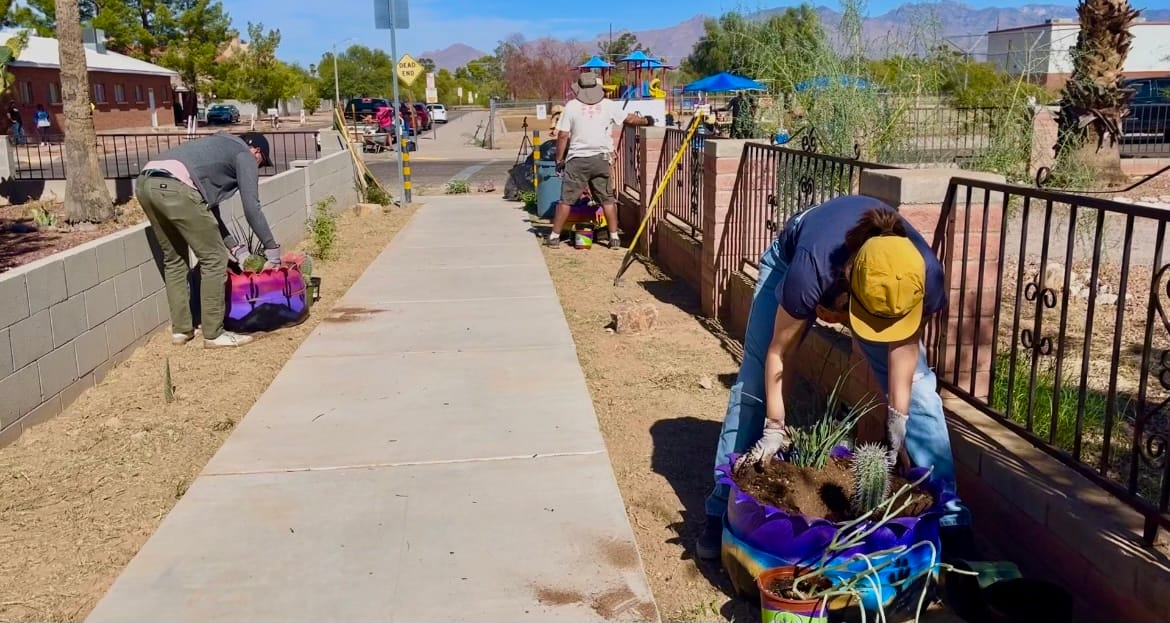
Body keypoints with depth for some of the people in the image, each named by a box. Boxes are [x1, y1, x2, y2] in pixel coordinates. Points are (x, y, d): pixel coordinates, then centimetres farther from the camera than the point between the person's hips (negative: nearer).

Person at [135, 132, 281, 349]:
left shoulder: (218, 149, 38)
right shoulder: (245, 156, 15)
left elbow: (210, 210, 35)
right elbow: (251, 208, 5)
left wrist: (236, 248, 33)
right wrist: (272, 248, 14)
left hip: (145, 183, 9)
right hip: (175, 188, -9)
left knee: (174, 259, 22)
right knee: (213, 259, 3)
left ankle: (181, 330, 26)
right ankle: (214, 334, 8)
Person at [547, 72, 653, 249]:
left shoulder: (571, 106, -2)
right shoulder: (608, 105, 3)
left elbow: (563, 135, -3)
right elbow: (629, 119, 16)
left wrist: (559, 159, 6)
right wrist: (646, 120, 34)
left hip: (577, 159, -2)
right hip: (601, 158, 2)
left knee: (566, 199, 4)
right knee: (607, 199, 10)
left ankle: (554, 236, 8)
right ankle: (614, 237, 10)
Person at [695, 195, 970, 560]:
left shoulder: (925, 276, -37)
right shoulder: (809, 272, -45)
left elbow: (906, 344, -18)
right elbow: (777, 354, -30)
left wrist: (899, 418, -21)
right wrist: (774, 428, -27)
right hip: (792, 258, -2)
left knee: (917, 387, -8)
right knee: (754, 385, -7)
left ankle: (947, 517, 4)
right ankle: (723, 512, 4)